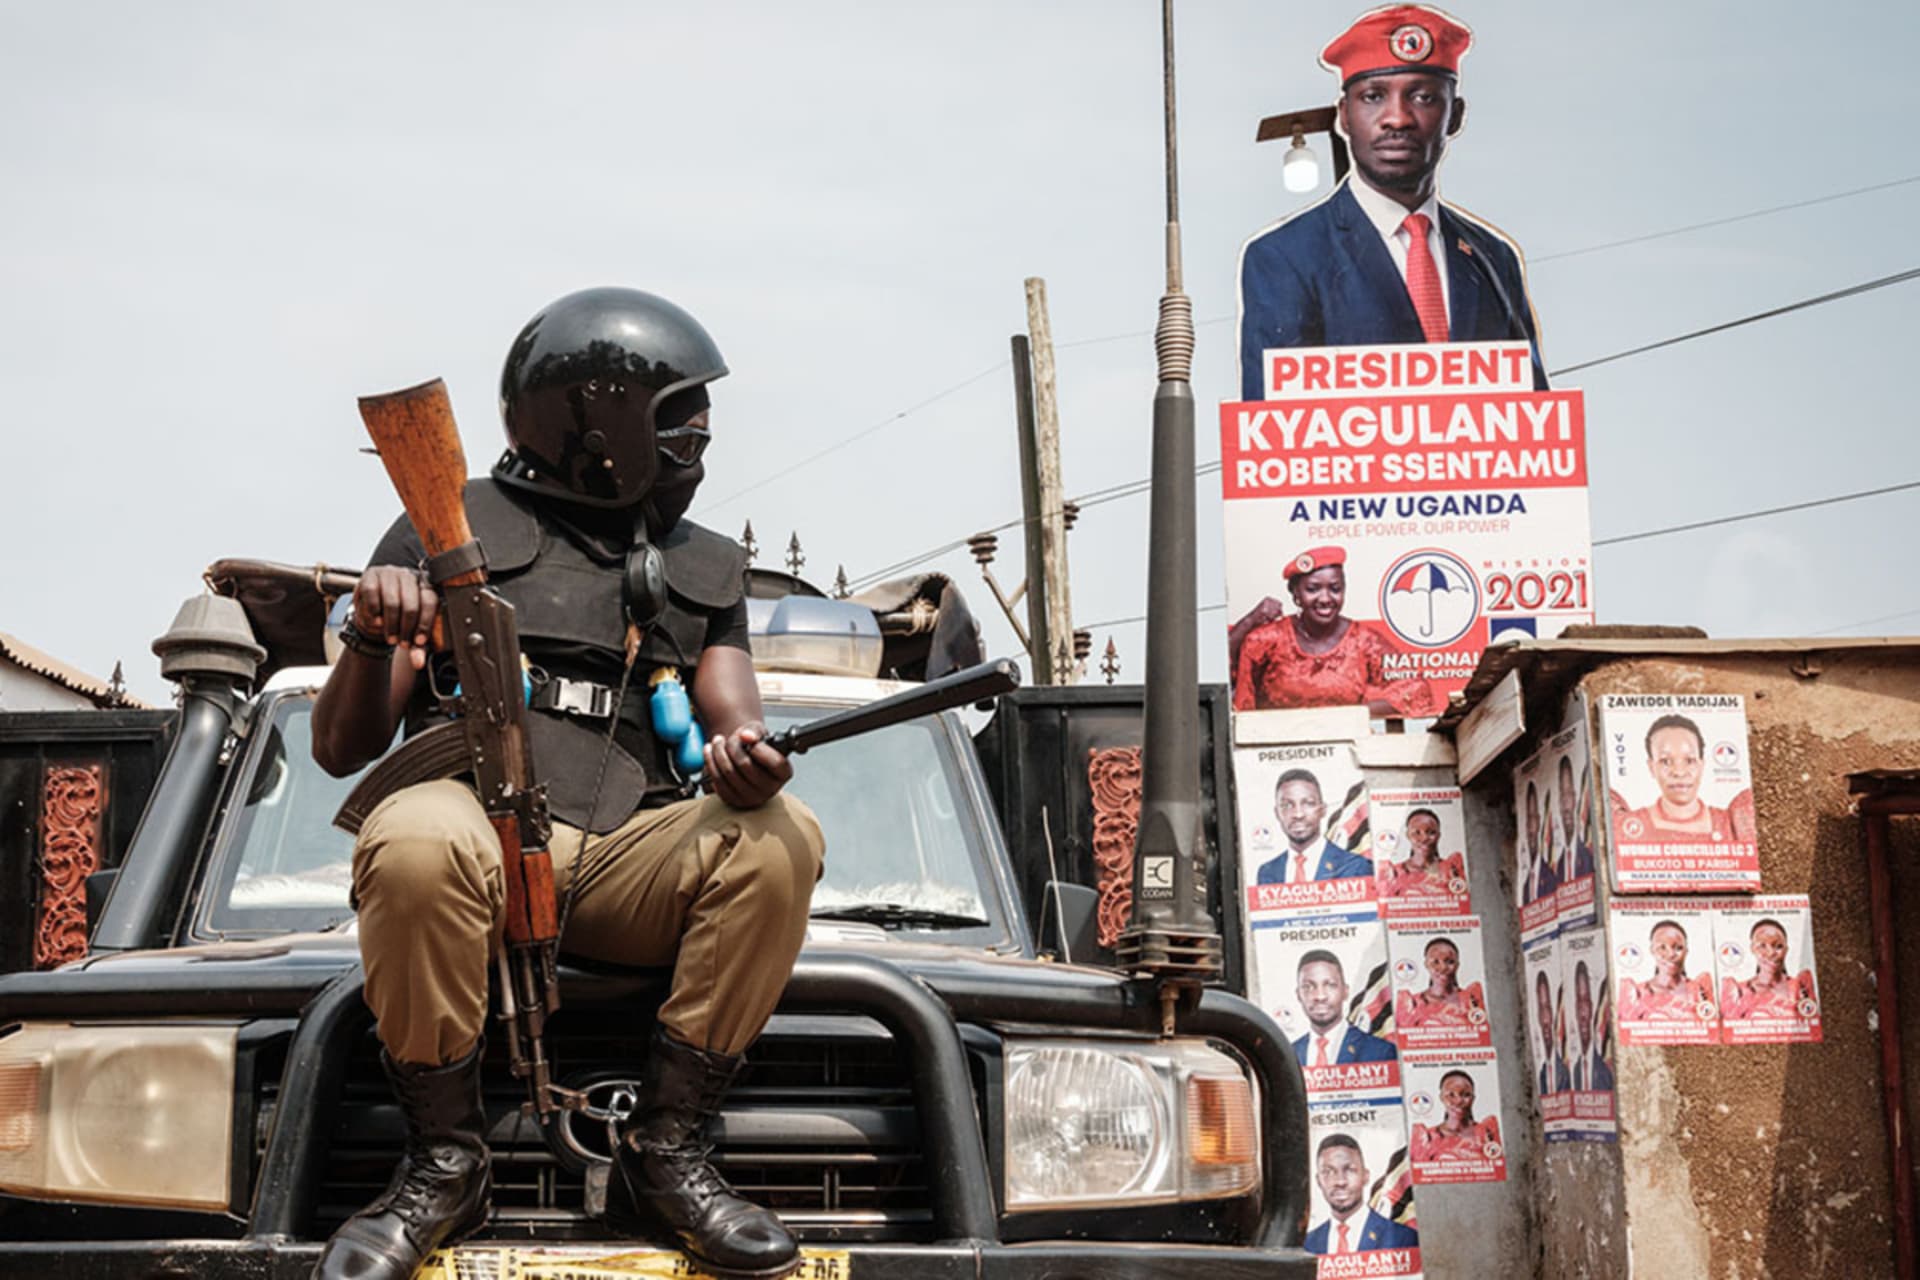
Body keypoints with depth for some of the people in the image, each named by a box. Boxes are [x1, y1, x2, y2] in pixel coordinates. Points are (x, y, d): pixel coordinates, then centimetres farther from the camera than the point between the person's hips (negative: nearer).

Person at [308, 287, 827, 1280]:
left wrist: (747, 760, -16)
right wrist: (371, 643, -13)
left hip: (628, 863, 3)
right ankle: (444, 1167, -18)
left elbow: (735, 724, 10)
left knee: (779, 837, -27)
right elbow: (340, 750, 9)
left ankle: (665, 1155, -17)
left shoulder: (703, 568, 23)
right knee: (416, 844, -38)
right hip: (482, 832, -3)